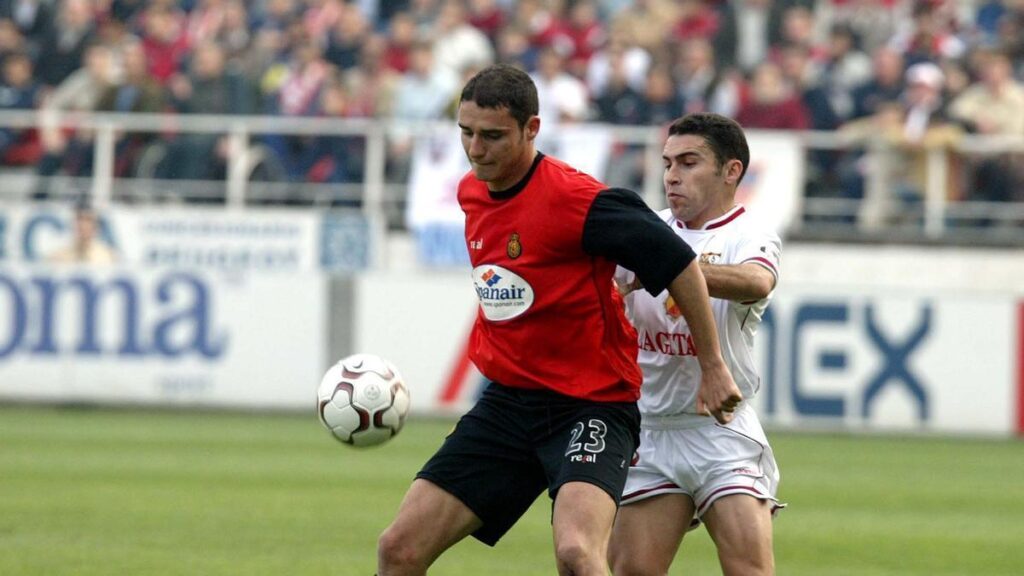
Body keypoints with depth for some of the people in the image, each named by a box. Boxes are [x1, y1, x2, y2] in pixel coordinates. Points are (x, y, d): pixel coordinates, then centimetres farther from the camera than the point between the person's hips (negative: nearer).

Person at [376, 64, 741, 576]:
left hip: (591, 404, -7)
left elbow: (677, 262, -12)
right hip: (506, 401, 7)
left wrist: (712, 366, -7)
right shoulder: (471, 192, 5)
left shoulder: (573, 198, -18)